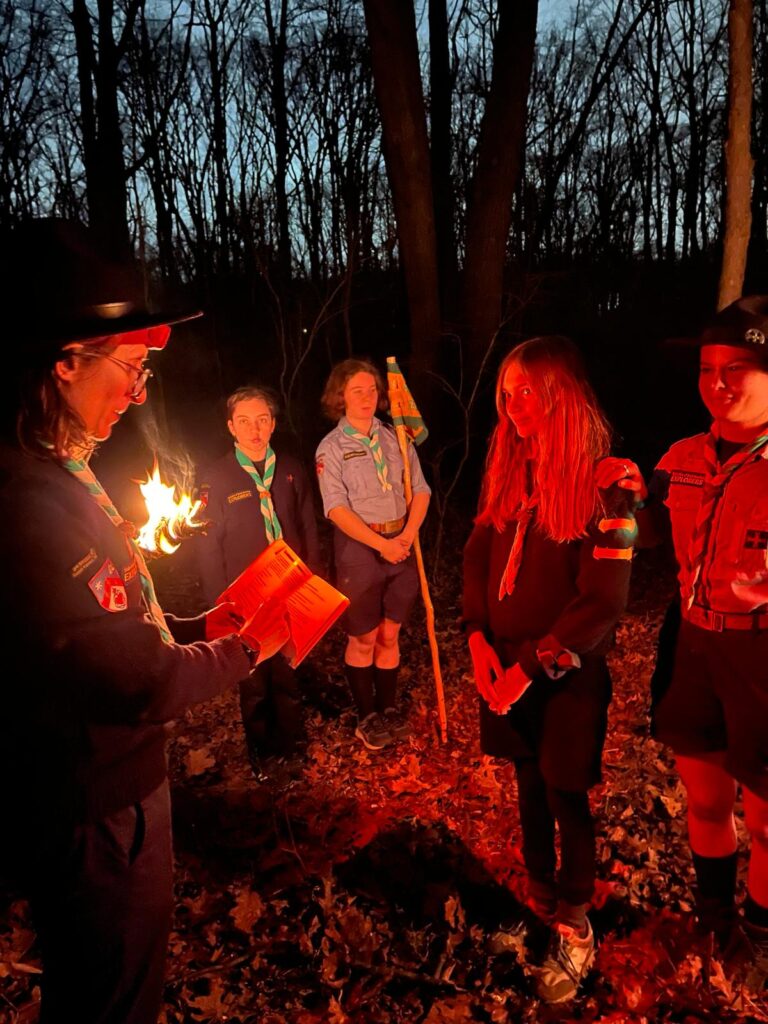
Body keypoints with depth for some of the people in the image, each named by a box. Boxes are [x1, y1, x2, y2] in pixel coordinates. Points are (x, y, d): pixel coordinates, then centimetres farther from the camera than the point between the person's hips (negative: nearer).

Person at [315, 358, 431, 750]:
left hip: (400, 544, 3)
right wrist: (382, 544, -19)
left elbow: (420, 490, 4)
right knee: (363, 639, 6)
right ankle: (367, 717, 23)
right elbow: (337, 509, -13)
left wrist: (407, 535, -12)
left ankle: (389, 709, 29)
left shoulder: (395, 437, 6)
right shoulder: (331, 447, -5)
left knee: (390, 634, 13)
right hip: (359, 548, -3)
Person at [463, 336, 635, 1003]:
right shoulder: (509, 468, 1)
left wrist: (532, 666, -18)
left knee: (566, 795, 8)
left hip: (566, 672, -5)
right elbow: (479, 555, 7)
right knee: (529, 783, 20)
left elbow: (603, 600, -18)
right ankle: (540, 891, 43)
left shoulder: (602, 484, -17)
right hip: (506, 661, 6)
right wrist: (478, 638, -3)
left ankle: (574, 931, 28)